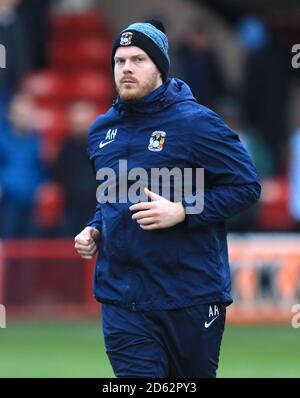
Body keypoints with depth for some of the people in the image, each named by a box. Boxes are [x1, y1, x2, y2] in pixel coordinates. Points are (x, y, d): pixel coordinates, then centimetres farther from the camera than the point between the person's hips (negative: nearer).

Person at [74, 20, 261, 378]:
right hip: (121, 298, 4)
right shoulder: (102, 130, 11)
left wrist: (182, 211, -19)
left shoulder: (195, 123, -8)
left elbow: (247, 186, -9)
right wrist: (95, 229, 7)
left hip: (190, 297, -4)